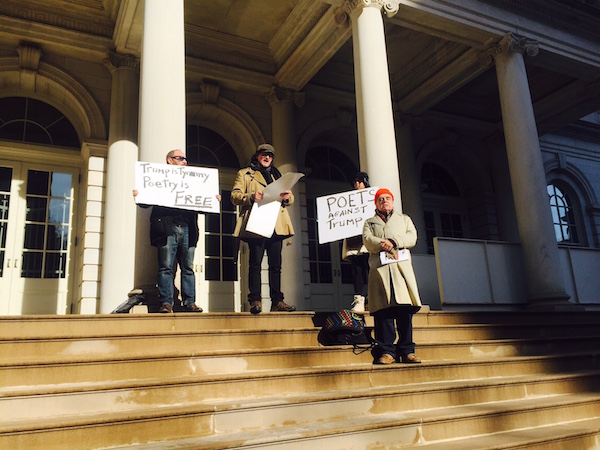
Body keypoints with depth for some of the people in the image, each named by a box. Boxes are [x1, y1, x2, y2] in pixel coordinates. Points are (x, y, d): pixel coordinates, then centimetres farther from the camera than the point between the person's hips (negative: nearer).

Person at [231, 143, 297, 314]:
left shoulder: (277, 175, 27)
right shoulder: (245, 174, 14)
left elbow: (289, 198, 24)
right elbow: (235, 196, 2)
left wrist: (287, 197, -1)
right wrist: (250, 197, -17)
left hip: (276, 225, 5)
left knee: (275, 263, 4)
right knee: (255, 263, -9)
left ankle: (277, 301, 8)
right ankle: (255, 300, -6)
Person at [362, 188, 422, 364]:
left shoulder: (404, 219, 27)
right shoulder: (369, 223, 24)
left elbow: (412, 237, 8)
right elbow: (368, 240, 4)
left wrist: (393, 242, -9)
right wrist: (384, 245, -16)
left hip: (402, 266, 1)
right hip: (380, 268, -1)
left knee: (405, 308, -7)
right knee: (383, 309, -10)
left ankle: (407, 350, -3)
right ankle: (386, 351, -10)